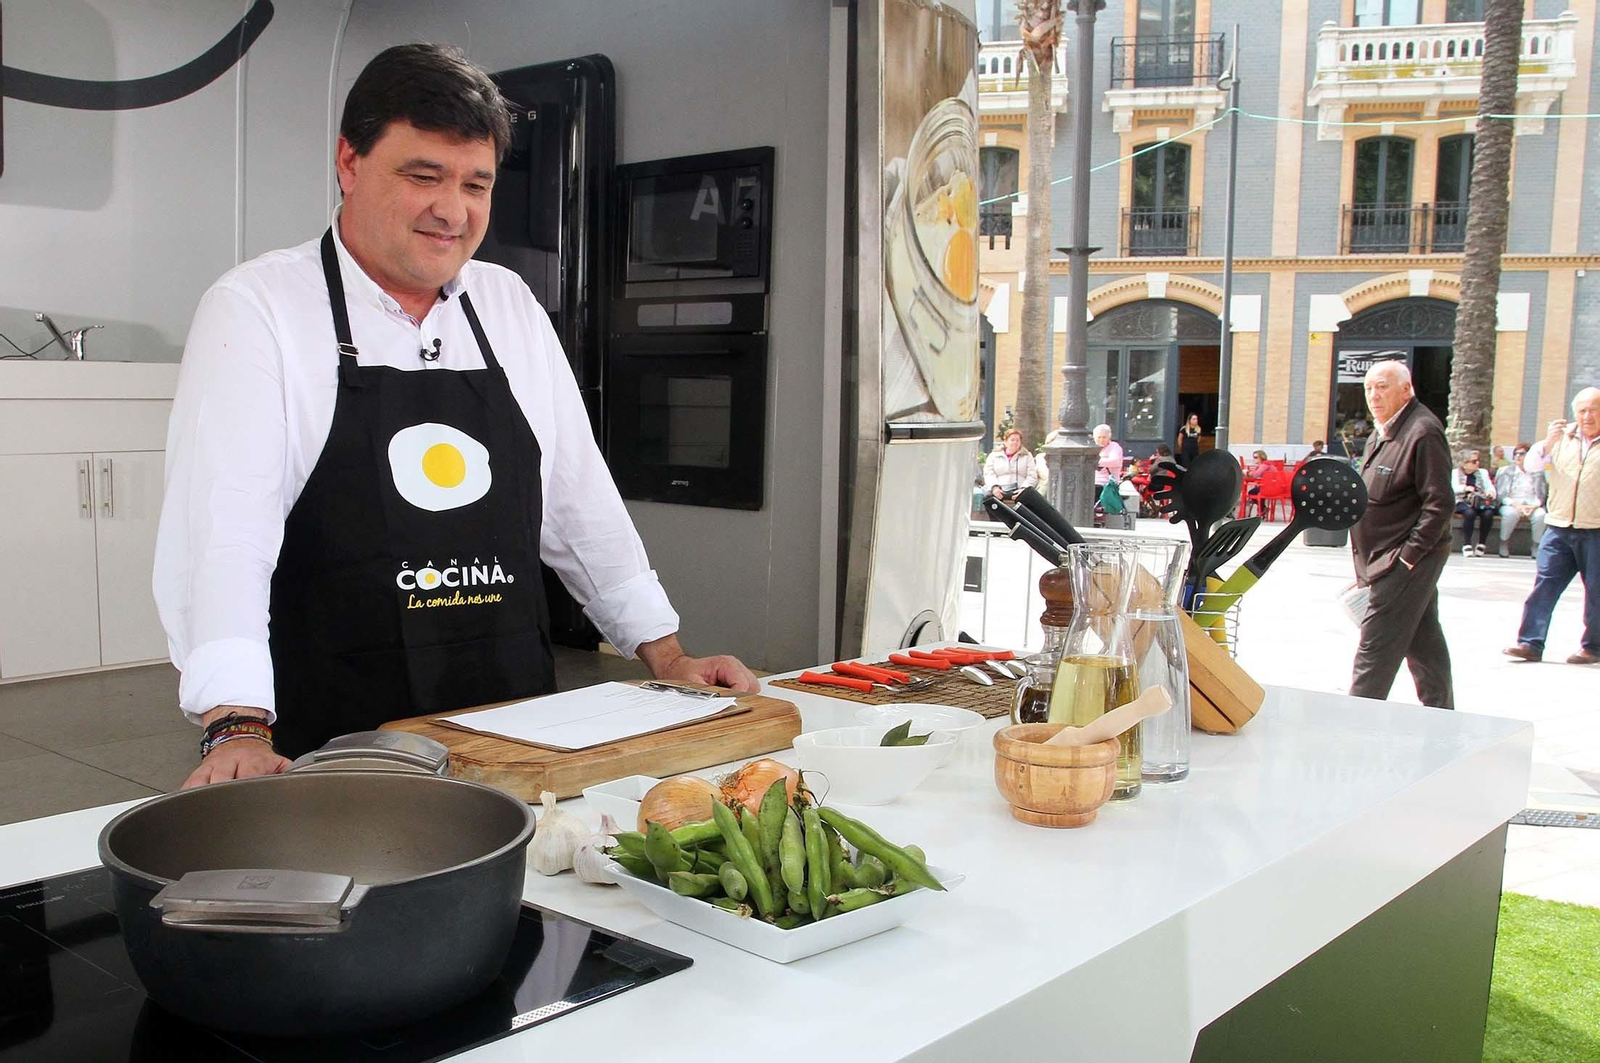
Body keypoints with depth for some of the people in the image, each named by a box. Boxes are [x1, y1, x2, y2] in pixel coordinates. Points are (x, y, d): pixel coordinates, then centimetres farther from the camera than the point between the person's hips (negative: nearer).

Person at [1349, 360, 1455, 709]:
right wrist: (1367, 567, 18)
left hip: (1405, 562, -10)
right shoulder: (1382, 434, 15)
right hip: (1392, 563, 10)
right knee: (1424, 646, 15)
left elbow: (1439, 503, -20)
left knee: (1375, 651, -8)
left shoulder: (1422, 432, -15)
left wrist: (1407, 554, -20)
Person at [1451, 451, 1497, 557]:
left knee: (1488, 513, -31)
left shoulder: (1482, 473, 24)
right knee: (1470, 513, -37)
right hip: (1462, 502, -3)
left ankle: (1482, 544, -21)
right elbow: (1453, 488, -3)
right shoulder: (1456, 472, 12)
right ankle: (1467, 545, -33)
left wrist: (1491, 492, -13)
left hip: (1479, 502, 3)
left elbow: (1490, 486, 11)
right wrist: (1465, 488, -21)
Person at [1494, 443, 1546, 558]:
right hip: (1511, 505, -1)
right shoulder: (1506, 471, 8)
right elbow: (1501, 494, -1)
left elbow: (1541, 496, 6)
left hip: (1532, 505, 1)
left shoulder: (1538, 473, 11)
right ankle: (1503, 544, -21)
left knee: (1540, 515, -32)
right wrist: (1516, 505, -16)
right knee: (1511, 513, -37)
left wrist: (1534, 506, -16)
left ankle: (1537, 547, -18)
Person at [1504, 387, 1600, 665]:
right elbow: (1530, 465, 3)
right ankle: (1530, 642, -1)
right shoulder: (1562, 437, 11)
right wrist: (1549, 442, -14)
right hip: (1559, 527, 2)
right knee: (1544, 584, -3)